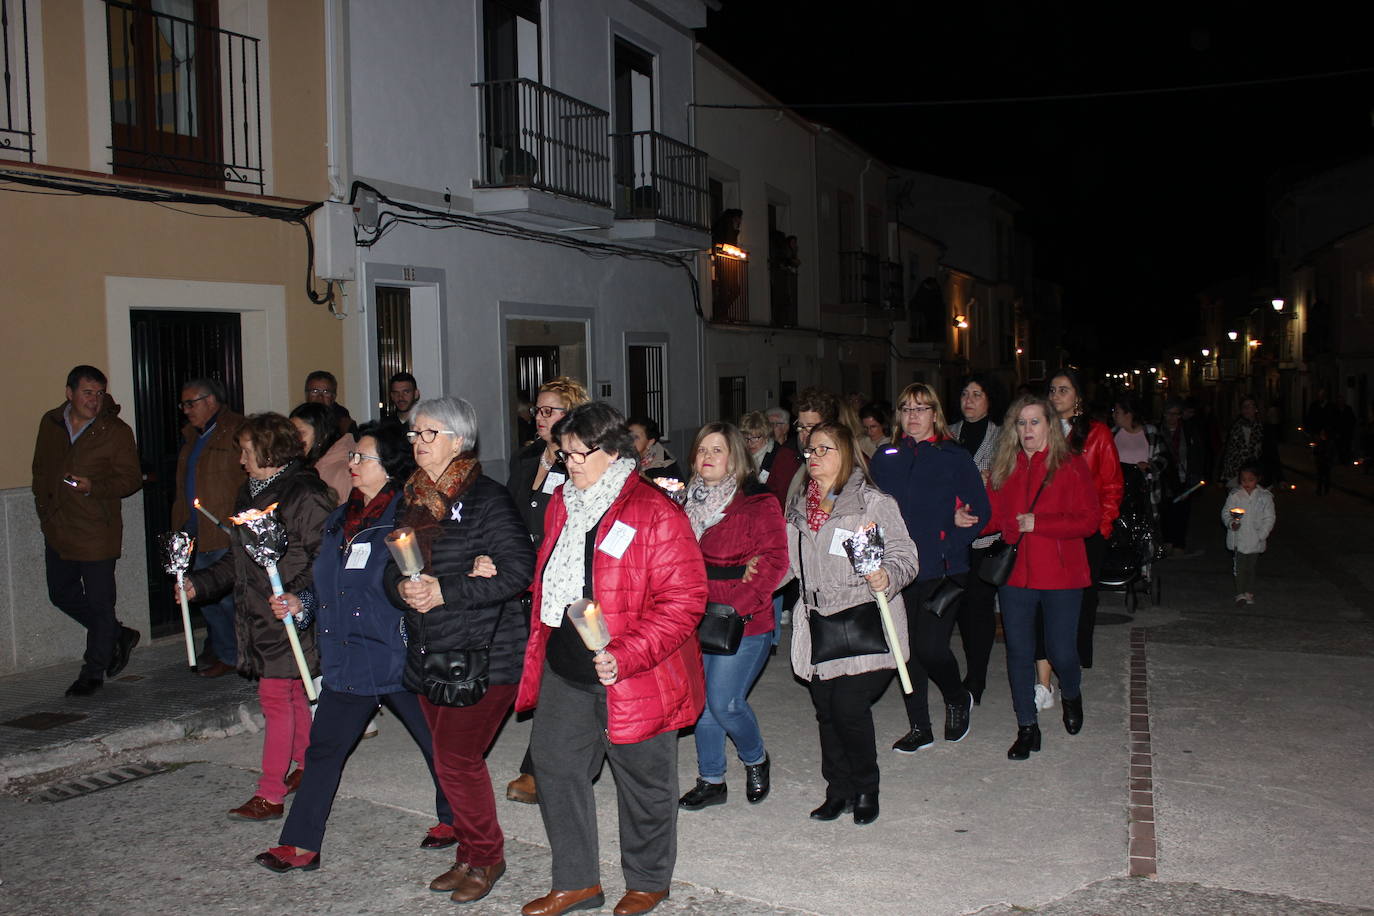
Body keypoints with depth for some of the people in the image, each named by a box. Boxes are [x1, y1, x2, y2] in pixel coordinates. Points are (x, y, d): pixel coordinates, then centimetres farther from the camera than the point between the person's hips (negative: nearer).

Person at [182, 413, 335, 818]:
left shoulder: (306, 495, -14)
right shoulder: (249, 494, 15)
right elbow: (237, 560, 24)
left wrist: (299, 597, -30)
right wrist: (199, 583, 16)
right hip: (257, 616, 9)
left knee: (276, 697, -5)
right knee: (292, 694, 16)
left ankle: (269, 794, 1)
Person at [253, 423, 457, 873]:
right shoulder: (340, 520, 11)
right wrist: (300, 601, 7)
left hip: (399, 657, -6)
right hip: (346, 660, 7)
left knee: (435, 742, 11)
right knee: (323, 748, 10)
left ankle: (453, 819, 33)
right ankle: (300, 844, 20)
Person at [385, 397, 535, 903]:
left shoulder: (486, 498, -12)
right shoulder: (411, 500, 11)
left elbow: (518, 571, -18)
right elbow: (392, 568, 14)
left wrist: (444, 591, -20)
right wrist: (403, 588, -10)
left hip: (483, 653, -7)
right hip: (429, 654, 7)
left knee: (457, 758, -7)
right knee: (449, 757, 14)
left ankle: (486, 856, 14)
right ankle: (471, 853, 30)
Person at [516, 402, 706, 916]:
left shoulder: (656, 513, -16)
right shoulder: (563, 504, 8)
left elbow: (683, 599, -20)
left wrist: (626, 656, -28)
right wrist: (539, 650, 14)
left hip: (631, 681, -7)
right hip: (563, 675, 7)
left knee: (642, 781, 11)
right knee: (555, 767, 13)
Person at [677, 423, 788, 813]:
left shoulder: (759, 503, -8)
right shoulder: (690, 501, 11)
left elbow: (774, 561, -13)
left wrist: (737, 607, -20)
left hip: (744, 623, -6)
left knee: (725, 702, -7)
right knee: (702, 701, 10)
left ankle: (755, 759, 22)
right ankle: (711, 781, 26)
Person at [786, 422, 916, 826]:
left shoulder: (874, 502, -6)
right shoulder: (799, 506, 13)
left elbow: (904, 554, -9)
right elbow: (789, 562, 25)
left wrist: (888, 577, -26)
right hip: (818, 624, 6)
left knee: (849, 708, -9)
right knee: (826, 710, 7)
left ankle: (866, 790, 14)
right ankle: (839, 790, 25)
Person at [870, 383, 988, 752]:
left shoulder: (955, 457, -1)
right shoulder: (884, 458, 9)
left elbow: (979, 510, -2)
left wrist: (950, 548, -11)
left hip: (942, 571, -4)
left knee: (930, 647, -11)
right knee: (907, 650, 8)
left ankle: (958, 699, 21)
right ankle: (919, 728, 23)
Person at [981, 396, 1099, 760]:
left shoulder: (1071, 465, -3)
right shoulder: (1003, 467, 8)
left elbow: (1089, 520, -9)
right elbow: (993, 517, 6)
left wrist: (1037, 523, -16)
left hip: (1061, 573, -3)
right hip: (1014, 573, 3)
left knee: (1061, 651, 1)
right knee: (1018, 652, 5)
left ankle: (1071, 696, 37)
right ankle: (1027, 728, 20)